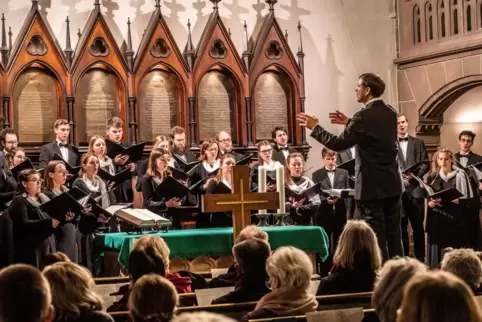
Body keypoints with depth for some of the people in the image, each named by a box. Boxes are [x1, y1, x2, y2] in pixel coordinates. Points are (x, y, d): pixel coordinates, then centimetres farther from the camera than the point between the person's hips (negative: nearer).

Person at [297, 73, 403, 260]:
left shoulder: (365, 116, -18)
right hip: (392, 184, 8)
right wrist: (349, 123, 22)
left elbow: (338, 144, -17)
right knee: (393, 235, 12)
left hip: (372, 187, -8)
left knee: (376, 238, -2)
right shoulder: (390, 113, 7)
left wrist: (314, 127, -6)